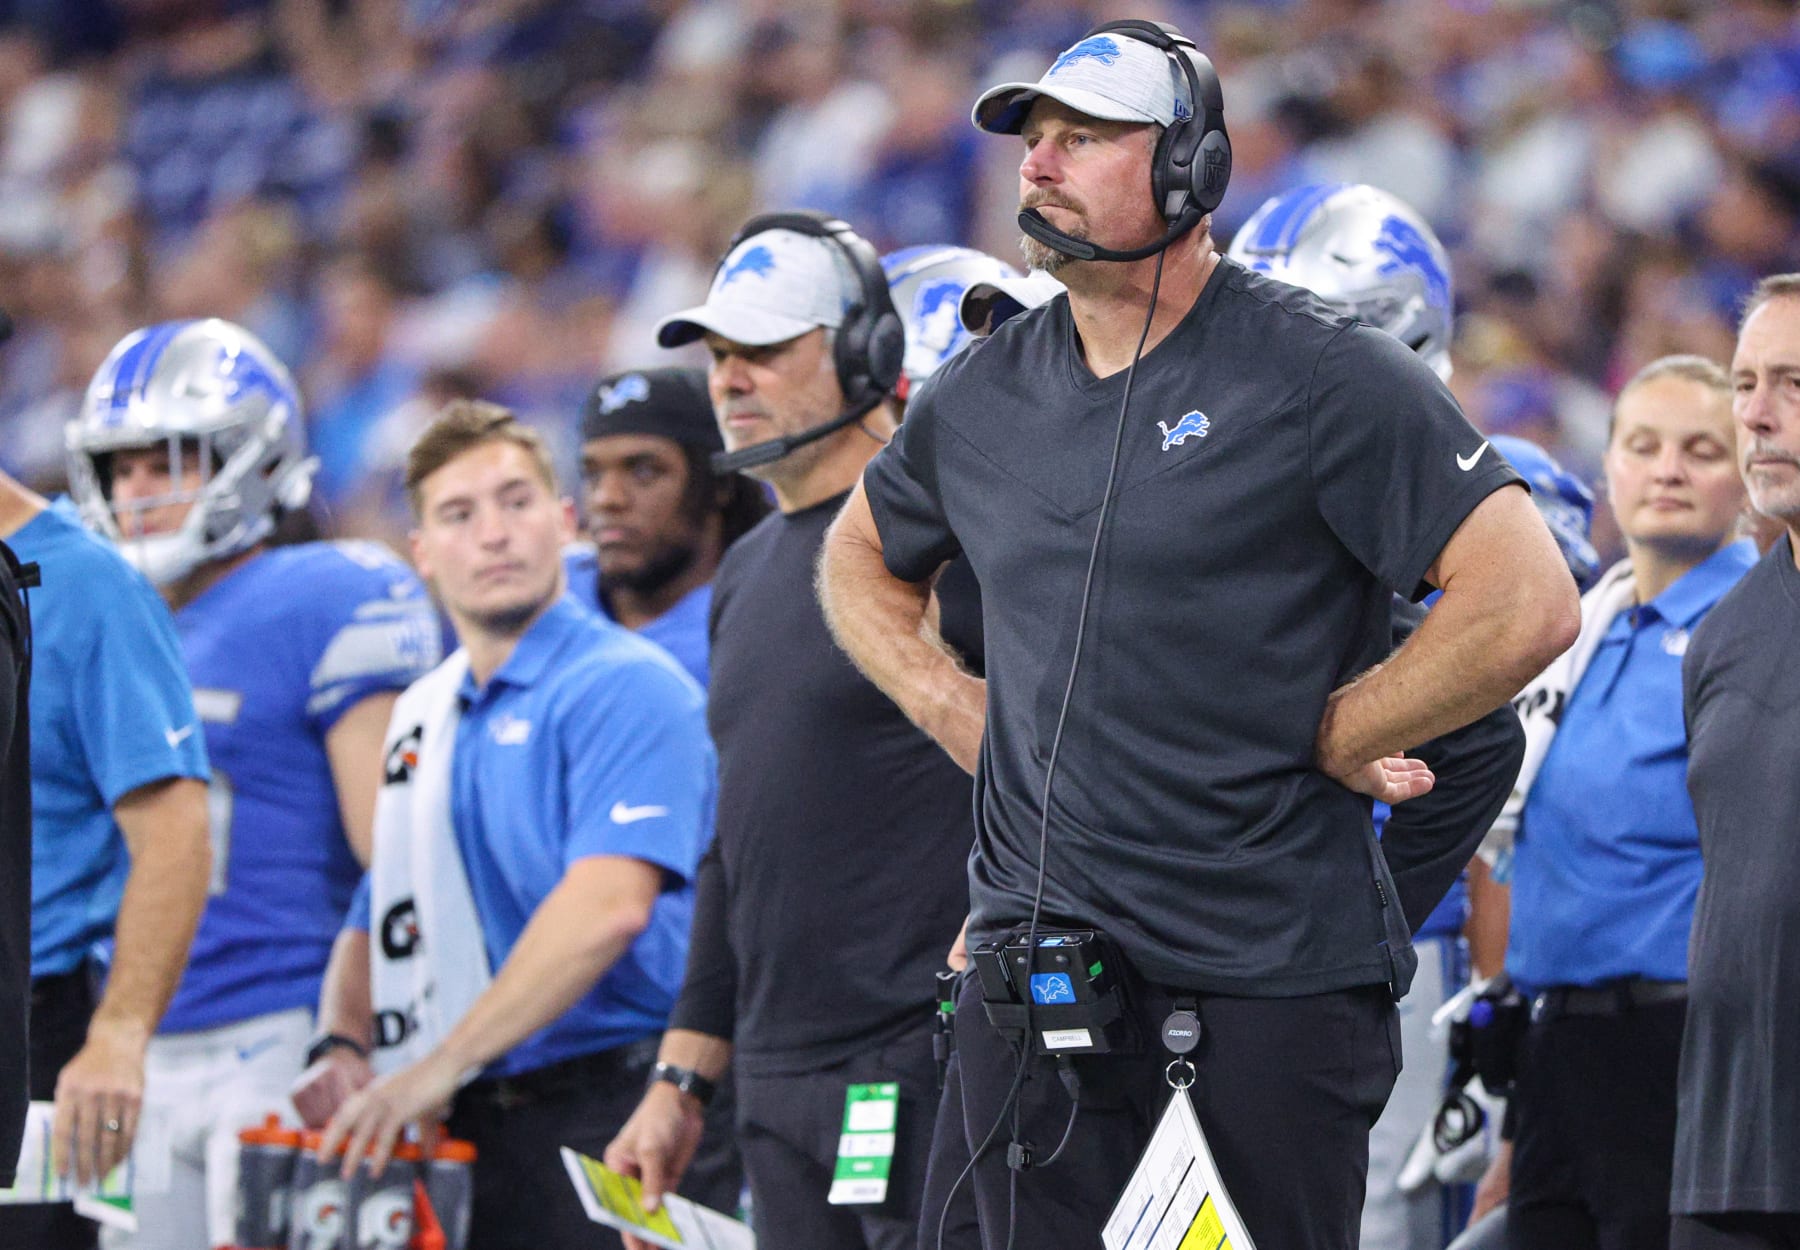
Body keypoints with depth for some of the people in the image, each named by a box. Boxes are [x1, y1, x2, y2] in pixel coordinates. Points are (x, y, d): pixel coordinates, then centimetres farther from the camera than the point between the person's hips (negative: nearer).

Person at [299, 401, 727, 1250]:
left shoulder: (624, 687, -7)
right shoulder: (421, 717, 20)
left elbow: (608, 906, -21)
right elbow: (377, 924, 26)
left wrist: (441, 1066, -24)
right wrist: (342, 1053, 3)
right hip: (454, 1135, 8)